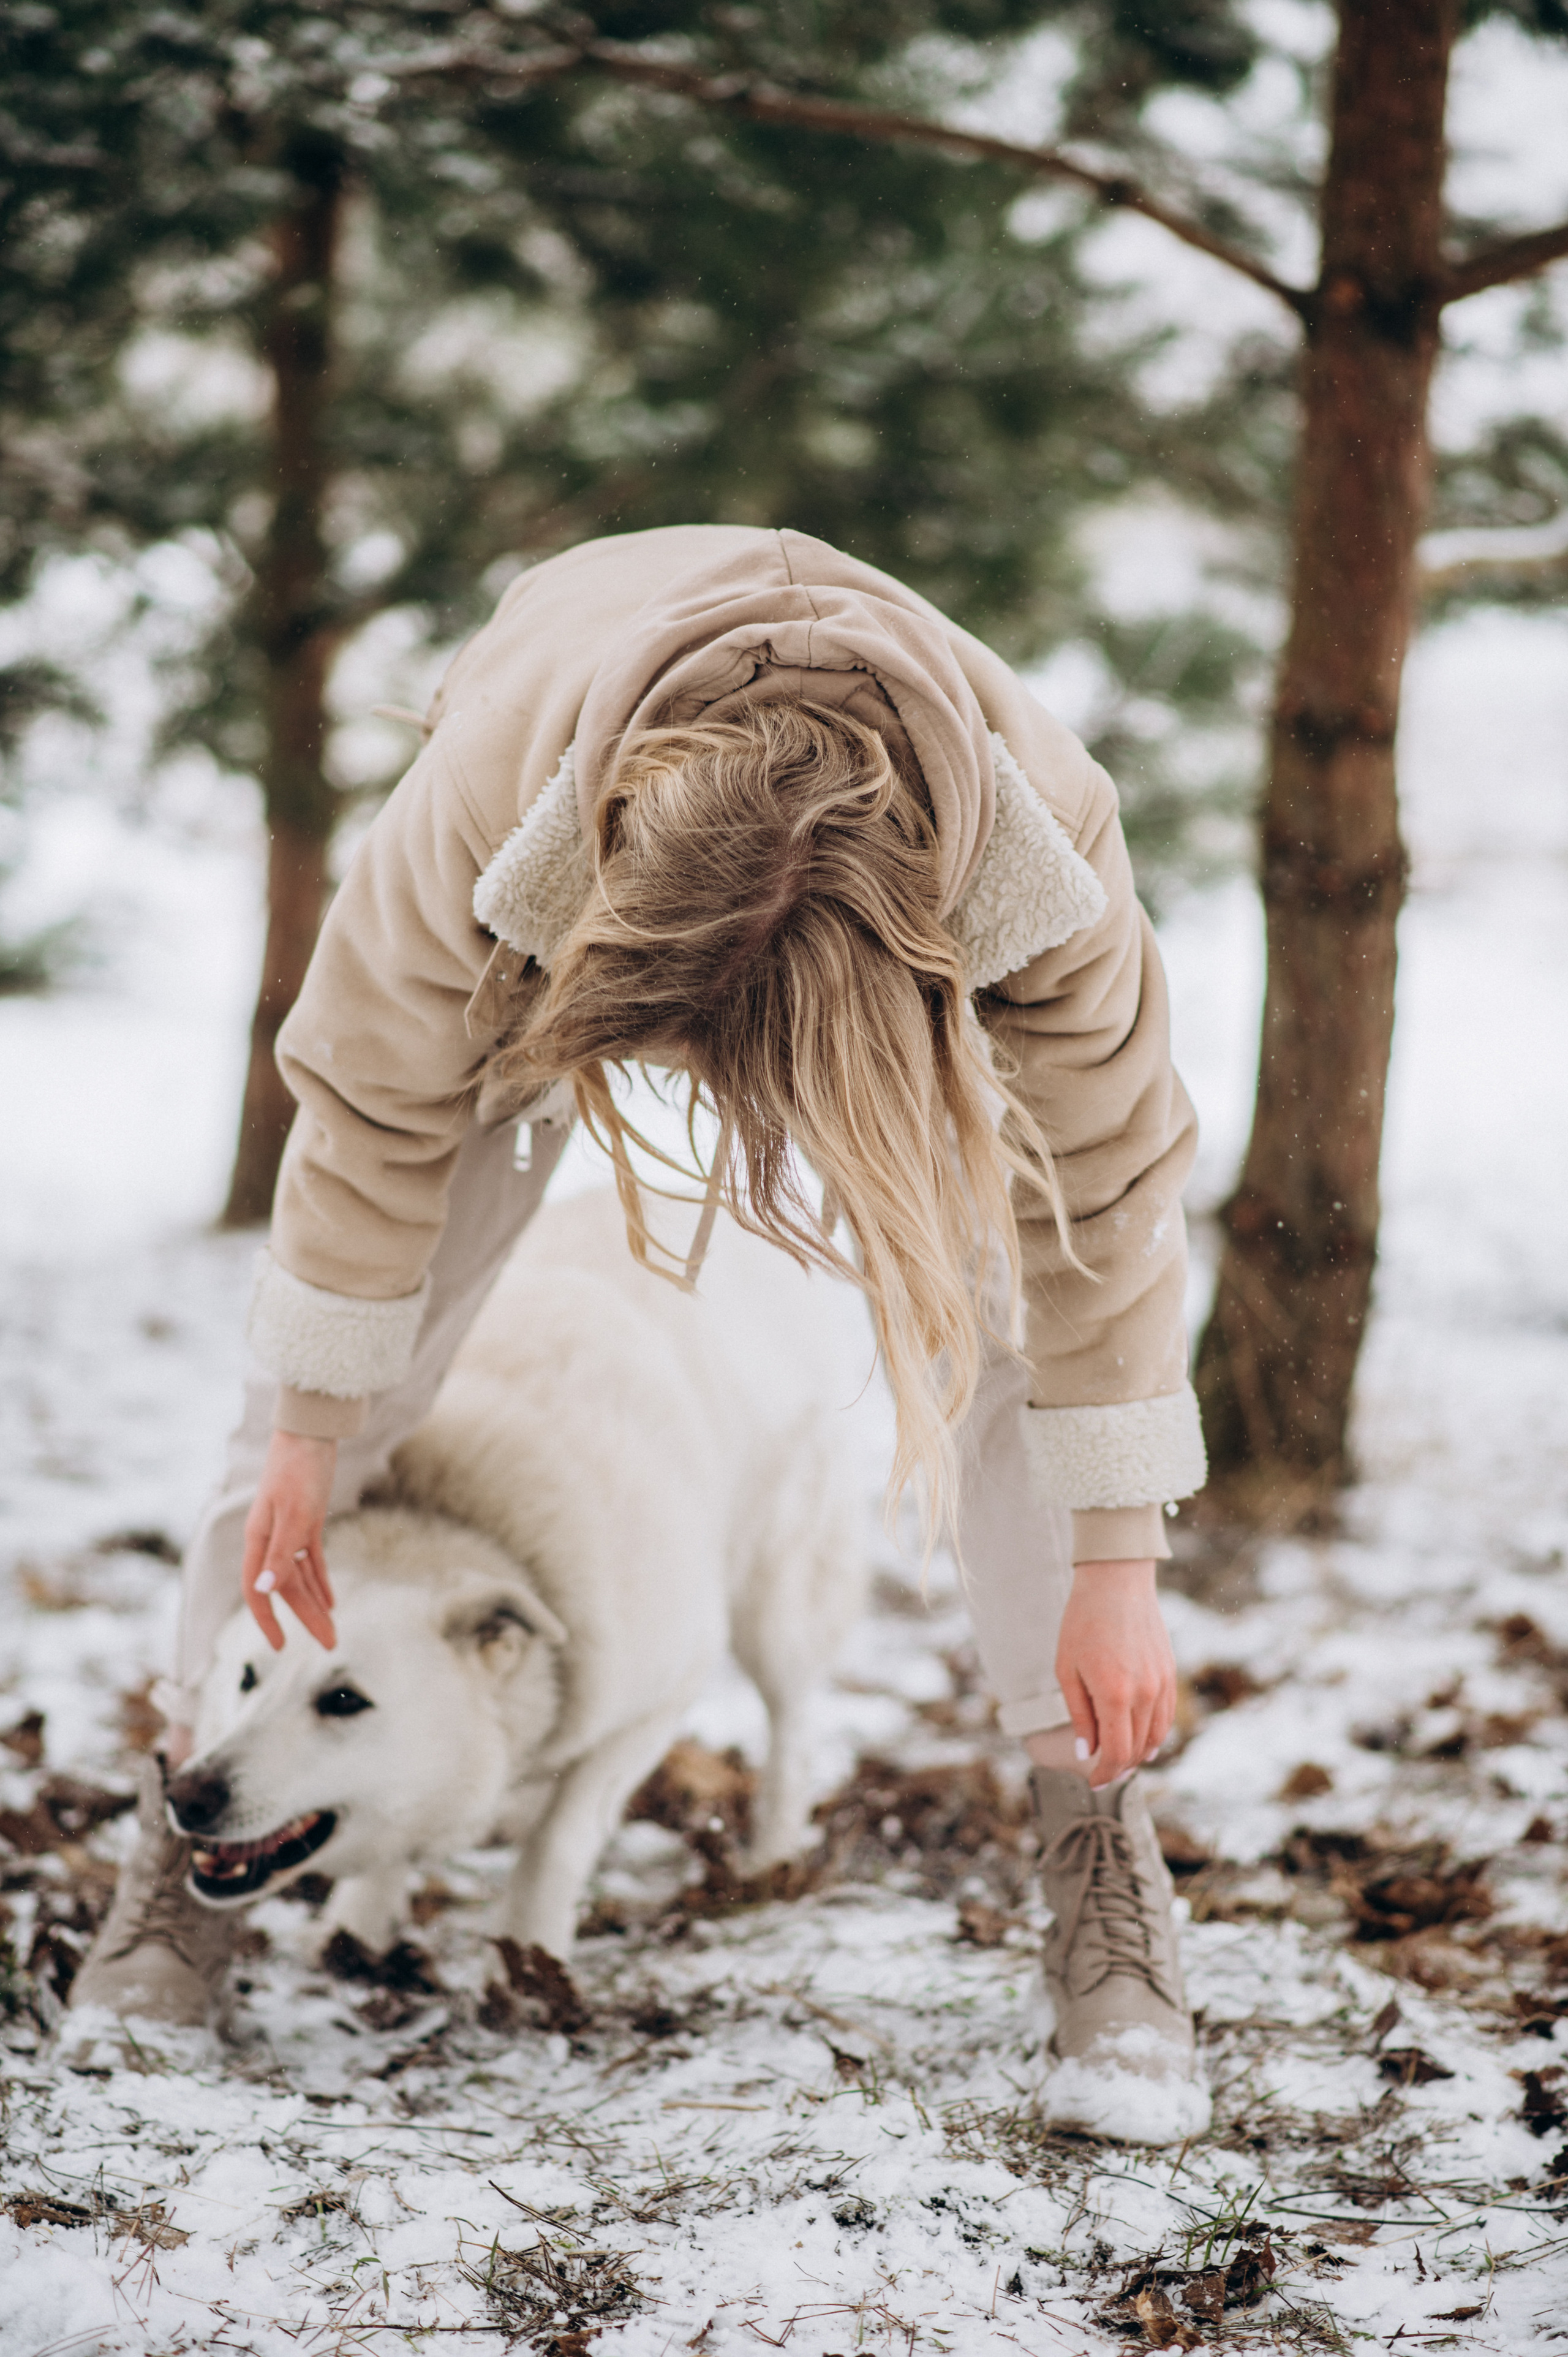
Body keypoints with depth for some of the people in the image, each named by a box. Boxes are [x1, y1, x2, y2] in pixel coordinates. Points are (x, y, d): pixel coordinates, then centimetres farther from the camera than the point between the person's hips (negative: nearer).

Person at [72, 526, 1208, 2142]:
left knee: (998, 1334, -18)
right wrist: (309, 1433, -16)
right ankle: (193, 1822, 4)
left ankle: (1104, 1878, -9)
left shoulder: (1043, 852, -41)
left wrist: (1115, 1573, -22)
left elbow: (1101, 1187, -27)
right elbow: (379, 1095, -26)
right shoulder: (493, 783, -43)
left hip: (881, 937, 0)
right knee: (364, 1327, -9)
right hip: (557, 920, 0)